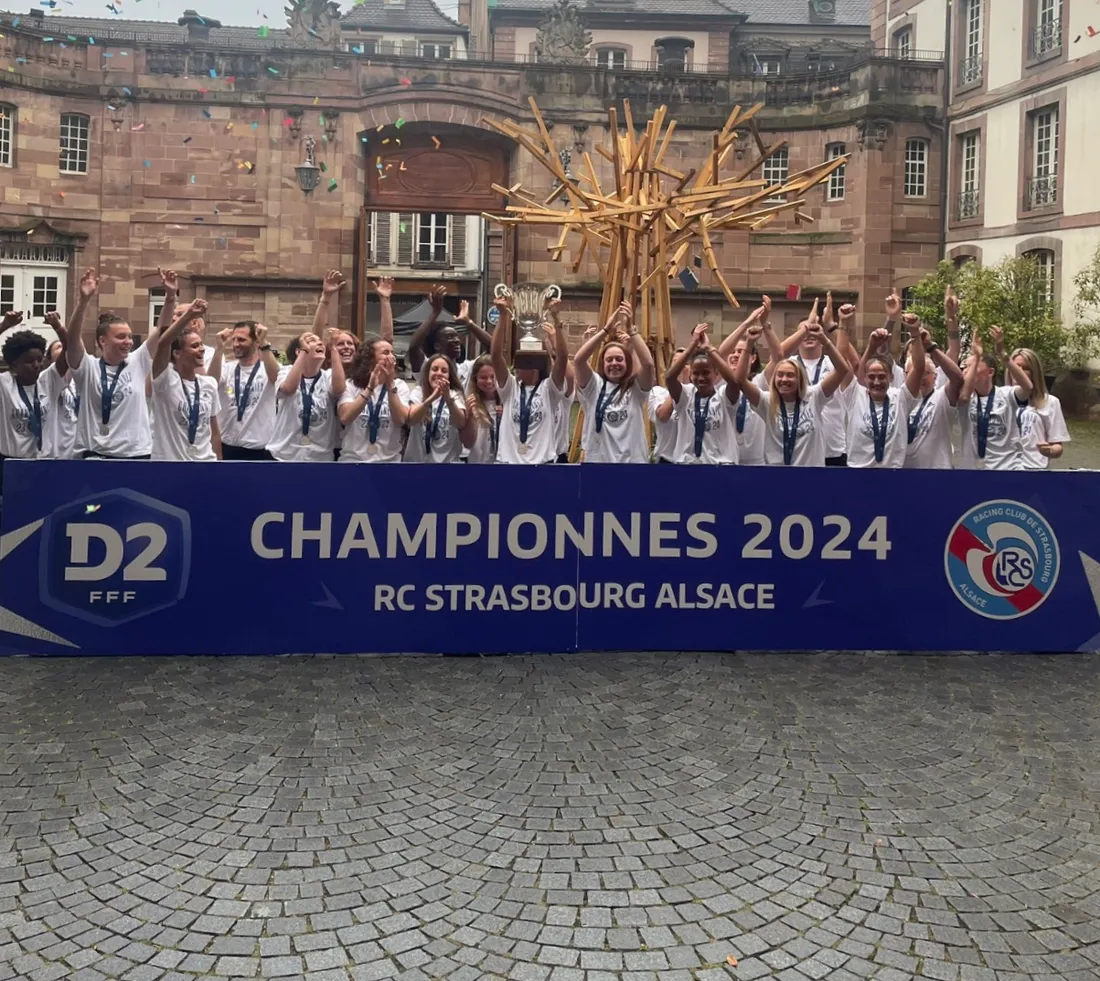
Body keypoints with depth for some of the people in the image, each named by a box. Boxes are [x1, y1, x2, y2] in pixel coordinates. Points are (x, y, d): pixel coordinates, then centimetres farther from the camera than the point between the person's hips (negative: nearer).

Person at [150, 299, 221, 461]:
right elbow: (163, 343, -27)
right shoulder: (166, 379, -9)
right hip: (169, 459, -5)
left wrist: (219, 459, 11)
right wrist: (188, 315, -34)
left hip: (205, 460, 5)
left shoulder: (210, 384, 6)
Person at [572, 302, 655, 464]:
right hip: (597, 460, 0)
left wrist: (631, 329, -19)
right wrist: (606, 329, -16)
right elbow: (578, 360, -14)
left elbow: (648, 363, -18)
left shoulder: (636, 388, 1)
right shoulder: (594, 386, 2)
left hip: (632, 460, 0)